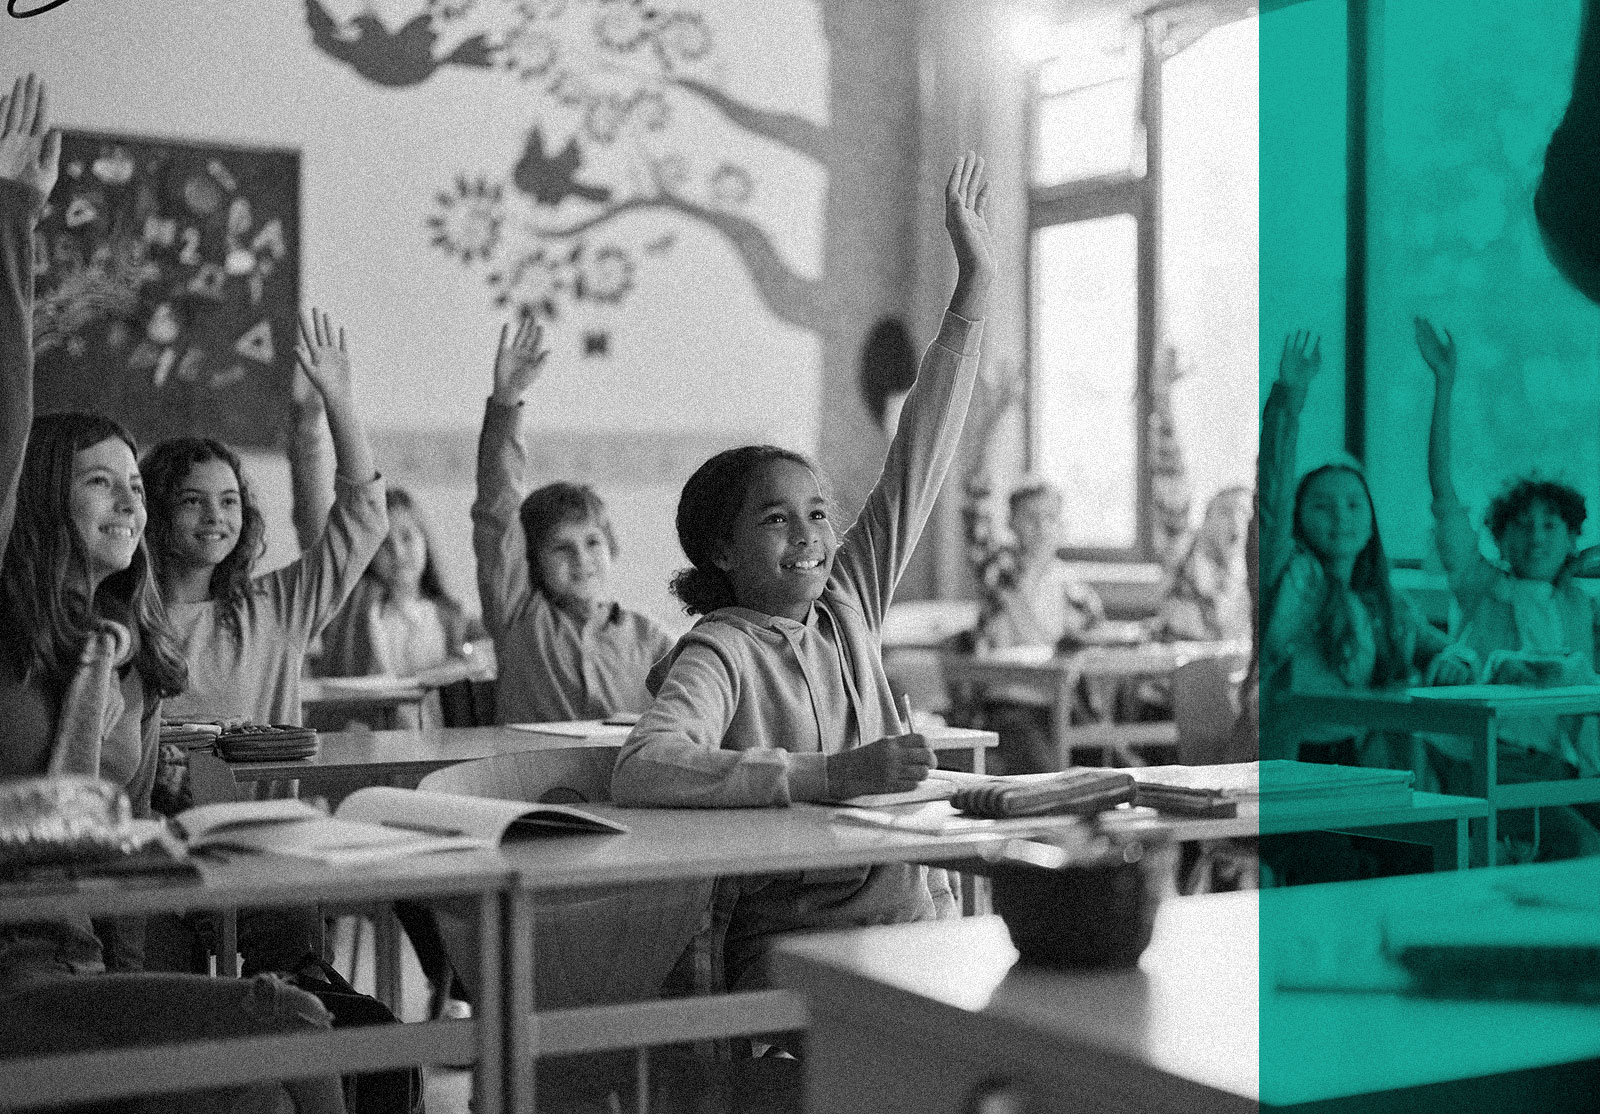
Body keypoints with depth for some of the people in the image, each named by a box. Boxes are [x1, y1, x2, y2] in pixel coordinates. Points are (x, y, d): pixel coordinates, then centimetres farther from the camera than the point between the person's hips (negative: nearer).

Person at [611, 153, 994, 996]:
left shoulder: (846, 604, 12)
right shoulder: (719, 655, -7)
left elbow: (918, 461, 15)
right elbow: (640, 772, -26)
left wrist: (974, 286, 15)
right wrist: (828, 775, -29)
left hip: (911, 927, 7)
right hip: (786, 951, -7)